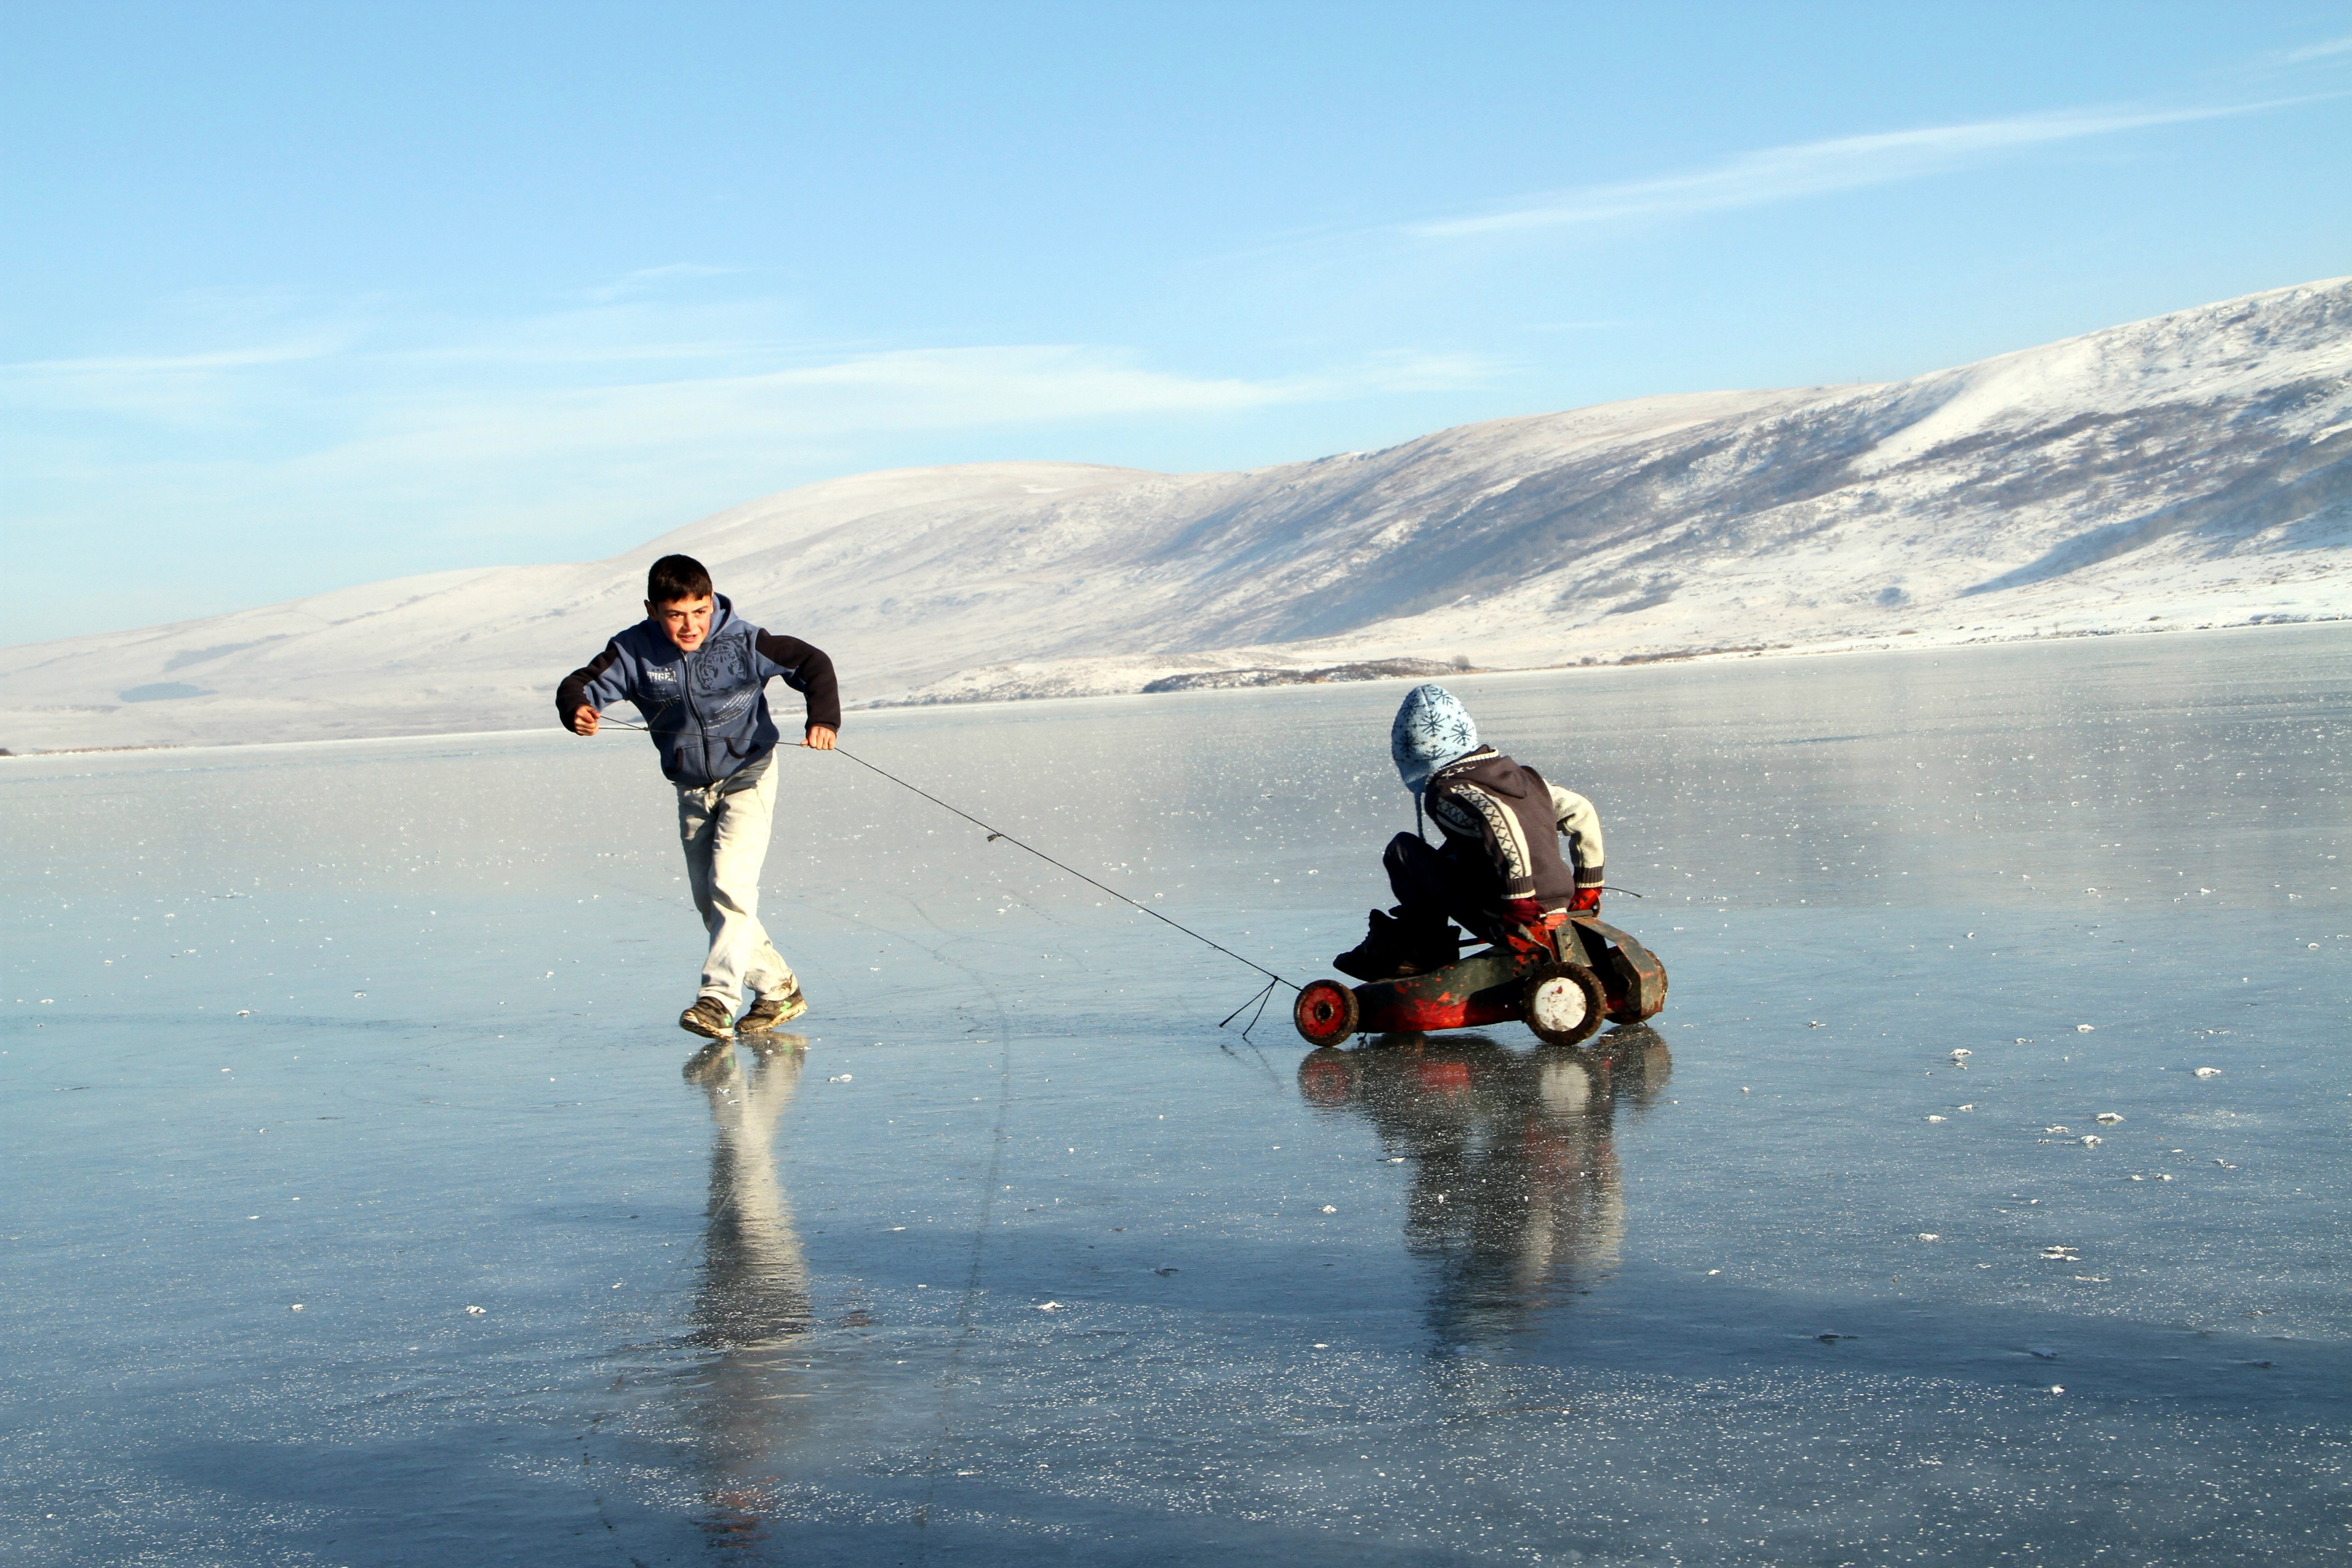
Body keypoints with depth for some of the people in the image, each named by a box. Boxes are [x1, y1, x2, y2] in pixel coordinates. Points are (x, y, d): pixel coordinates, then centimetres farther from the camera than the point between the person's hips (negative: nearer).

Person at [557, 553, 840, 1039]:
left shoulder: (742, 642, -19)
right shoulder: (634, 652, -14)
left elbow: (812, 665, -14)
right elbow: (580, 685, -18)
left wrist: (823, 718, -31)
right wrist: (578, 711, -42)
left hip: (747, 776, -4)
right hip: (692, 791, 5)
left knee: (730, 885, -21)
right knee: (710, 905, 9)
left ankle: (718, 998, -21)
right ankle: (779, 990, 22)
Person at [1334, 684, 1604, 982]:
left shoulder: (1447, 793, -11)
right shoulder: (1522, 775, 13)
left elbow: (1497, 818, -31)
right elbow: (1582, 812, 17)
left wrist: (1518, 899, -27)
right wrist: (1588, 887, 23)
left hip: (1515, 924, -8)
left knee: (1403, 849, 1)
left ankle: (1429, 950, 8)